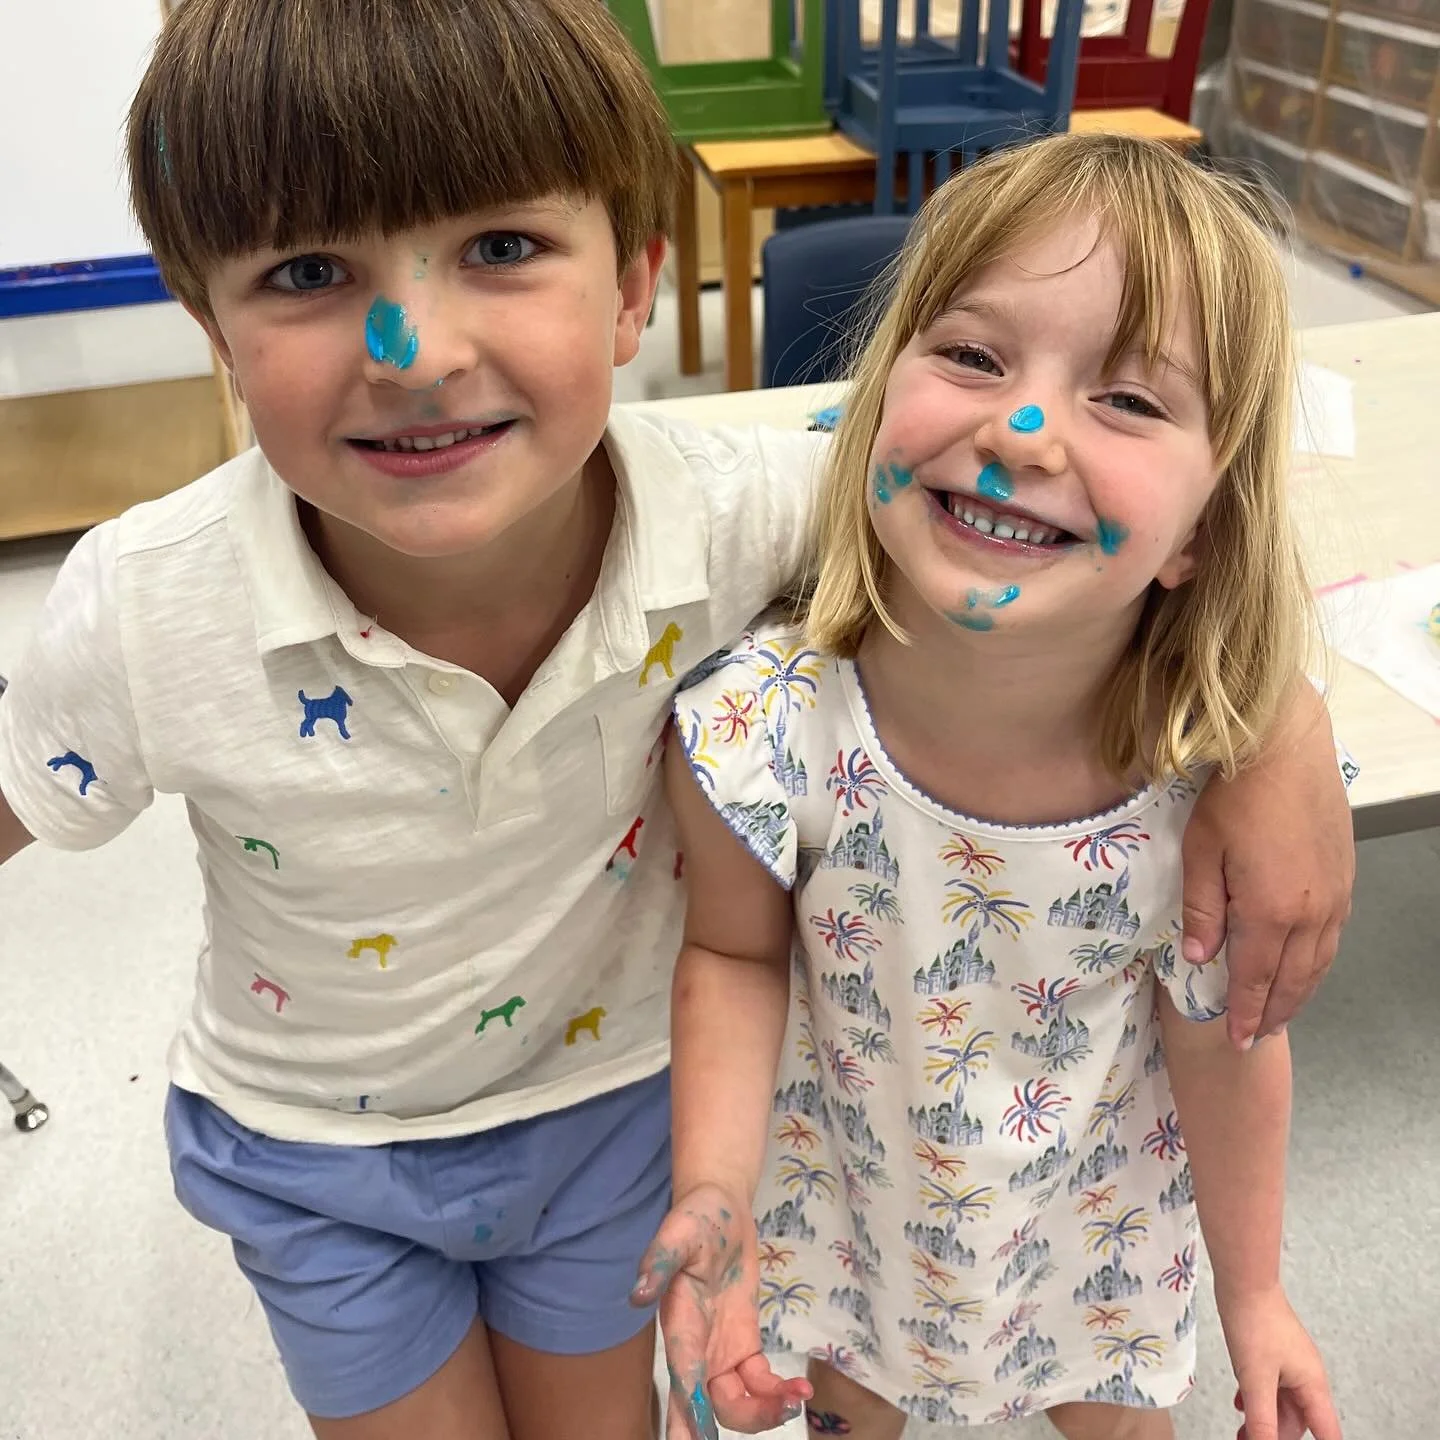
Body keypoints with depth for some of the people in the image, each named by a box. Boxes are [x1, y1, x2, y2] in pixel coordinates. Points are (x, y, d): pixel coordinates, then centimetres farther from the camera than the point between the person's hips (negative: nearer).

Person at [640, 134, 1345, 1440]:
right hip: (845, 1182, 0)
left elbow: (1224, 1048, -13)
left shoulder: (1216, 782, -31)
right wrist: (712, 1194, -26)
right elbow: (738, 954, -13)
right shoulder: (768, 735, -33)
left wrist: (1253, 1293, 1)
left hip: (1094, 1206, 1)